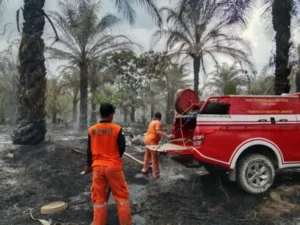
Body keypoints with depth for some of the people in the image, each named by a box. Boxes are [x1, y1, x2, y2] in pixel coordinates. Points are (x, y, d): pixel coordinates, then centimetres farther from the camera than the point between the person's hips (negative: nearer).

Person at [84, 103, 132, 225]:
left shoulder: (92, 130, -2)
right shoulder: (117, 128, -11)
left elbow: (89, 150, 6)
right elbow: (122, 148, -6)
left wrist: (89, 165, 22)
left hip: (97, 166, 3)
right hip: (113, 166, -3)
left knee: (99, 198, 15)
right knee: (122, 195, 11)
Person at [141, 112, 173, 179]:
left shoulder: (152, 122, 17)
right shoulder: (158, 123, -10)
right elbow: (158, 131, -25)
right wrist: (167, 136, -29)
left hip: (147, 140, 9)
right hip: (152, 141, -9)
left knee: (147, 155, 22)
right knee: (154, 157, -3)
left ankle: (145, 169, 34)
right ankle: (155, 174, 1)